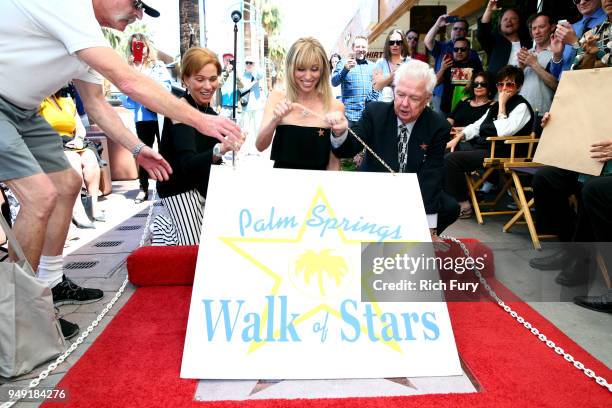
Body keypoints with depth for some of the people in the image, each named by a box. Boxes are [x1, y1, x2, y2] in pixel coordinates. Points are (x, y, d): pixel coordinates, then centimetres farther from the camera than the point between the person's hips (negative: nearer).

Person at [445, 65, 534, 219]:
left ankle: (463, 205, -13)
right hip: (480, 146, 9)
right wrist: (458, 137, 6)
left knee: (451, 160, -24)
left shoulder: (522, 107, -7)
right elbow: (477, 126, 20)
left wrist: (502, 104, -14)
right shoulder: (495, 105, 18)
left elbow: (503, 131, -21)